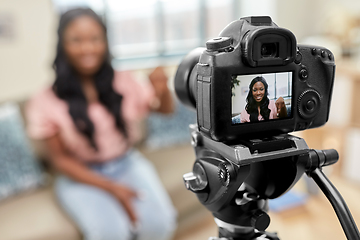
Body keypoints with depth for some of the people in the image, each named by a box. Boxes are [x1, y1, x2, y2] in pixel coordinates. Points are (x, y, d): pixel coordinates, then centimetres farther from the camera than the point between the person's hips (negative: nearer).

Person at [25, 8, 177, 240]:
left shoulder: (122, 82, -5)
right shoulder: (46, 102, -12)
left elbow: (166, 109, 6)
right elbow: (61, 159, -6)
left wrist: (163, 90, -19)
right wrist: (111, 188, -16)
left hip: (127, 164, 3)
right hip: (81, 177, -2)